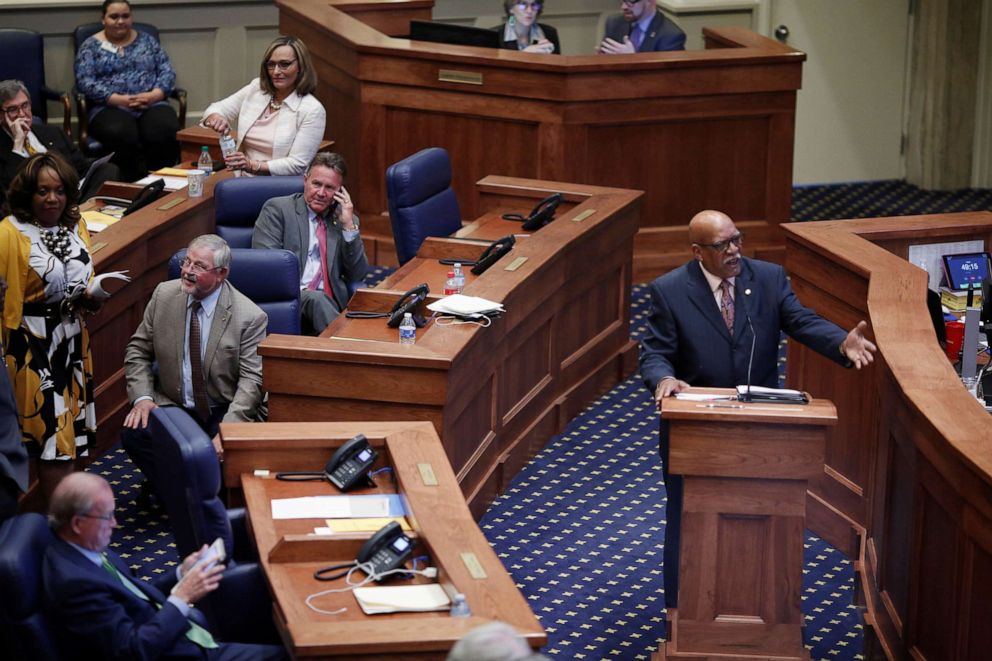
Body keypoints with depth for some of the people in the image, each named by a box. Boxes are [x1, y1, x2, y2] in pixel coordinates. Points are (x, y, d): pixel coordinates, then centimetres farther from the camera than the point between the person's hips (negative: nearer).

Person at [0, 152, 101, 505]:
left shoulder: (76, 226, 5)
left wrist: (92, 297, -6)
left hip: (72, 342, 7)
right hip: (34, 348, -7)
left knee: (69, 427, 12)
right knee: (51, 430, -6)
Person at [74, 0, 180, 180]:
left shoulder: (147, 40, 17)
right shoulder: (91, 46, 9)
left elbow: (167, 72, 11)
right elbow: (85, 81, -3)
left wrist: (154, 95, -10)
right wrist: (119, 99, -15)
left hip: (152, 104, 2)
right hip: (110, 107, -2)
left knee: (166, 131, -33)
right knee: (121, 134, -38)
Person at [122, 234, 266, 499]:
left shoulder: (249, 317, -13)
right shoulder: (164, 295, 0)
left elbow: (252, 380, -16)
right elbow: (138, 350, 9)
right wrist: (142, 397, -8)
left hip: (223, 412, -3)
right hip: (172, 405, 3)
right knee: (134, 434, -24)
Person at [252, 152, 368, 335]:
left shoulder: (345, 218, 19)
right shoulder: (277, 209, 7)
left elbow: (357, 275, 11)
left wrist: (349, 226, 2)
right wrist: (301, 292, -17)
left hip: (331, 302, 3)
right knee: (315, 299, -35)